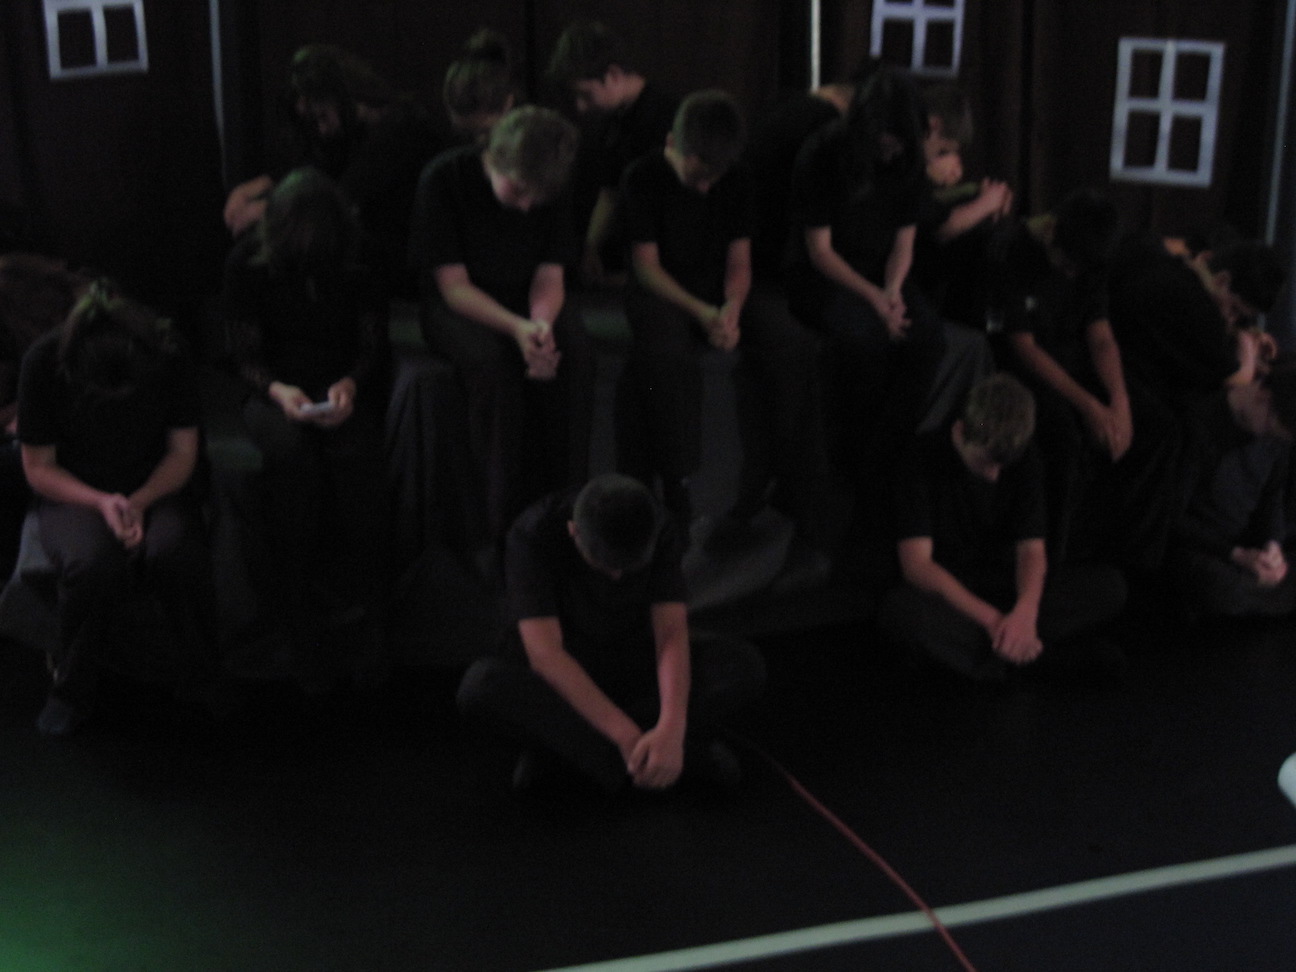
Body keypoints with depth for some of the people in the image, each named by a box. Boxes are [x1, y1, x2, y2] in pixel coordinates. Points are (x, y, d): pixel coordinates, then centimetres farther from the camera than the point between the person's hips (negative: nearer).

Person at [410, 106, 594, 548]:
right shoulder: (444, 179, -18)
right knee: (495, 360, -36)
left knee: (575, 354, -28)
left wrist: (542, 323, -28)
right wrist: (516, 329, -34)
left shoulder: (551, 192, -5)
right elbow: (454, 286, -19)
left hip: (522, 304, 4)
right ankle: (508, 523, -27)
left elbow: (549, 277, -4)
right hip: (456, 309, -3)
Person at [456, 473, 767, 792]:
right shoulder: (533, 536, -24)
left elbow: (672, 634, -22)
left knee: (744, 662, -23)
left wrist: (672, 729, -40)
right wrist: (627, 736, -38)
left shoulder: (659, 535, -15)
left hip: (632, 670, 3)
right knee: (482, 684, -37)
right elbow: (545, 652, -31)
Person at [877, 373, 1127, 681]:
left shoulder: (1023, 462, -2)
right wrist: (991, 618, -33)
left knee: (1110, 586, -17)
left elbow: (1031, 550, -9)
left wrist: (1025, 611, -33)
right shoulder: (923, 459, -15)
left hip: (1005, 586, 4)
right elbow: (916, 563, -22)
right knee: (896, 608, -40)